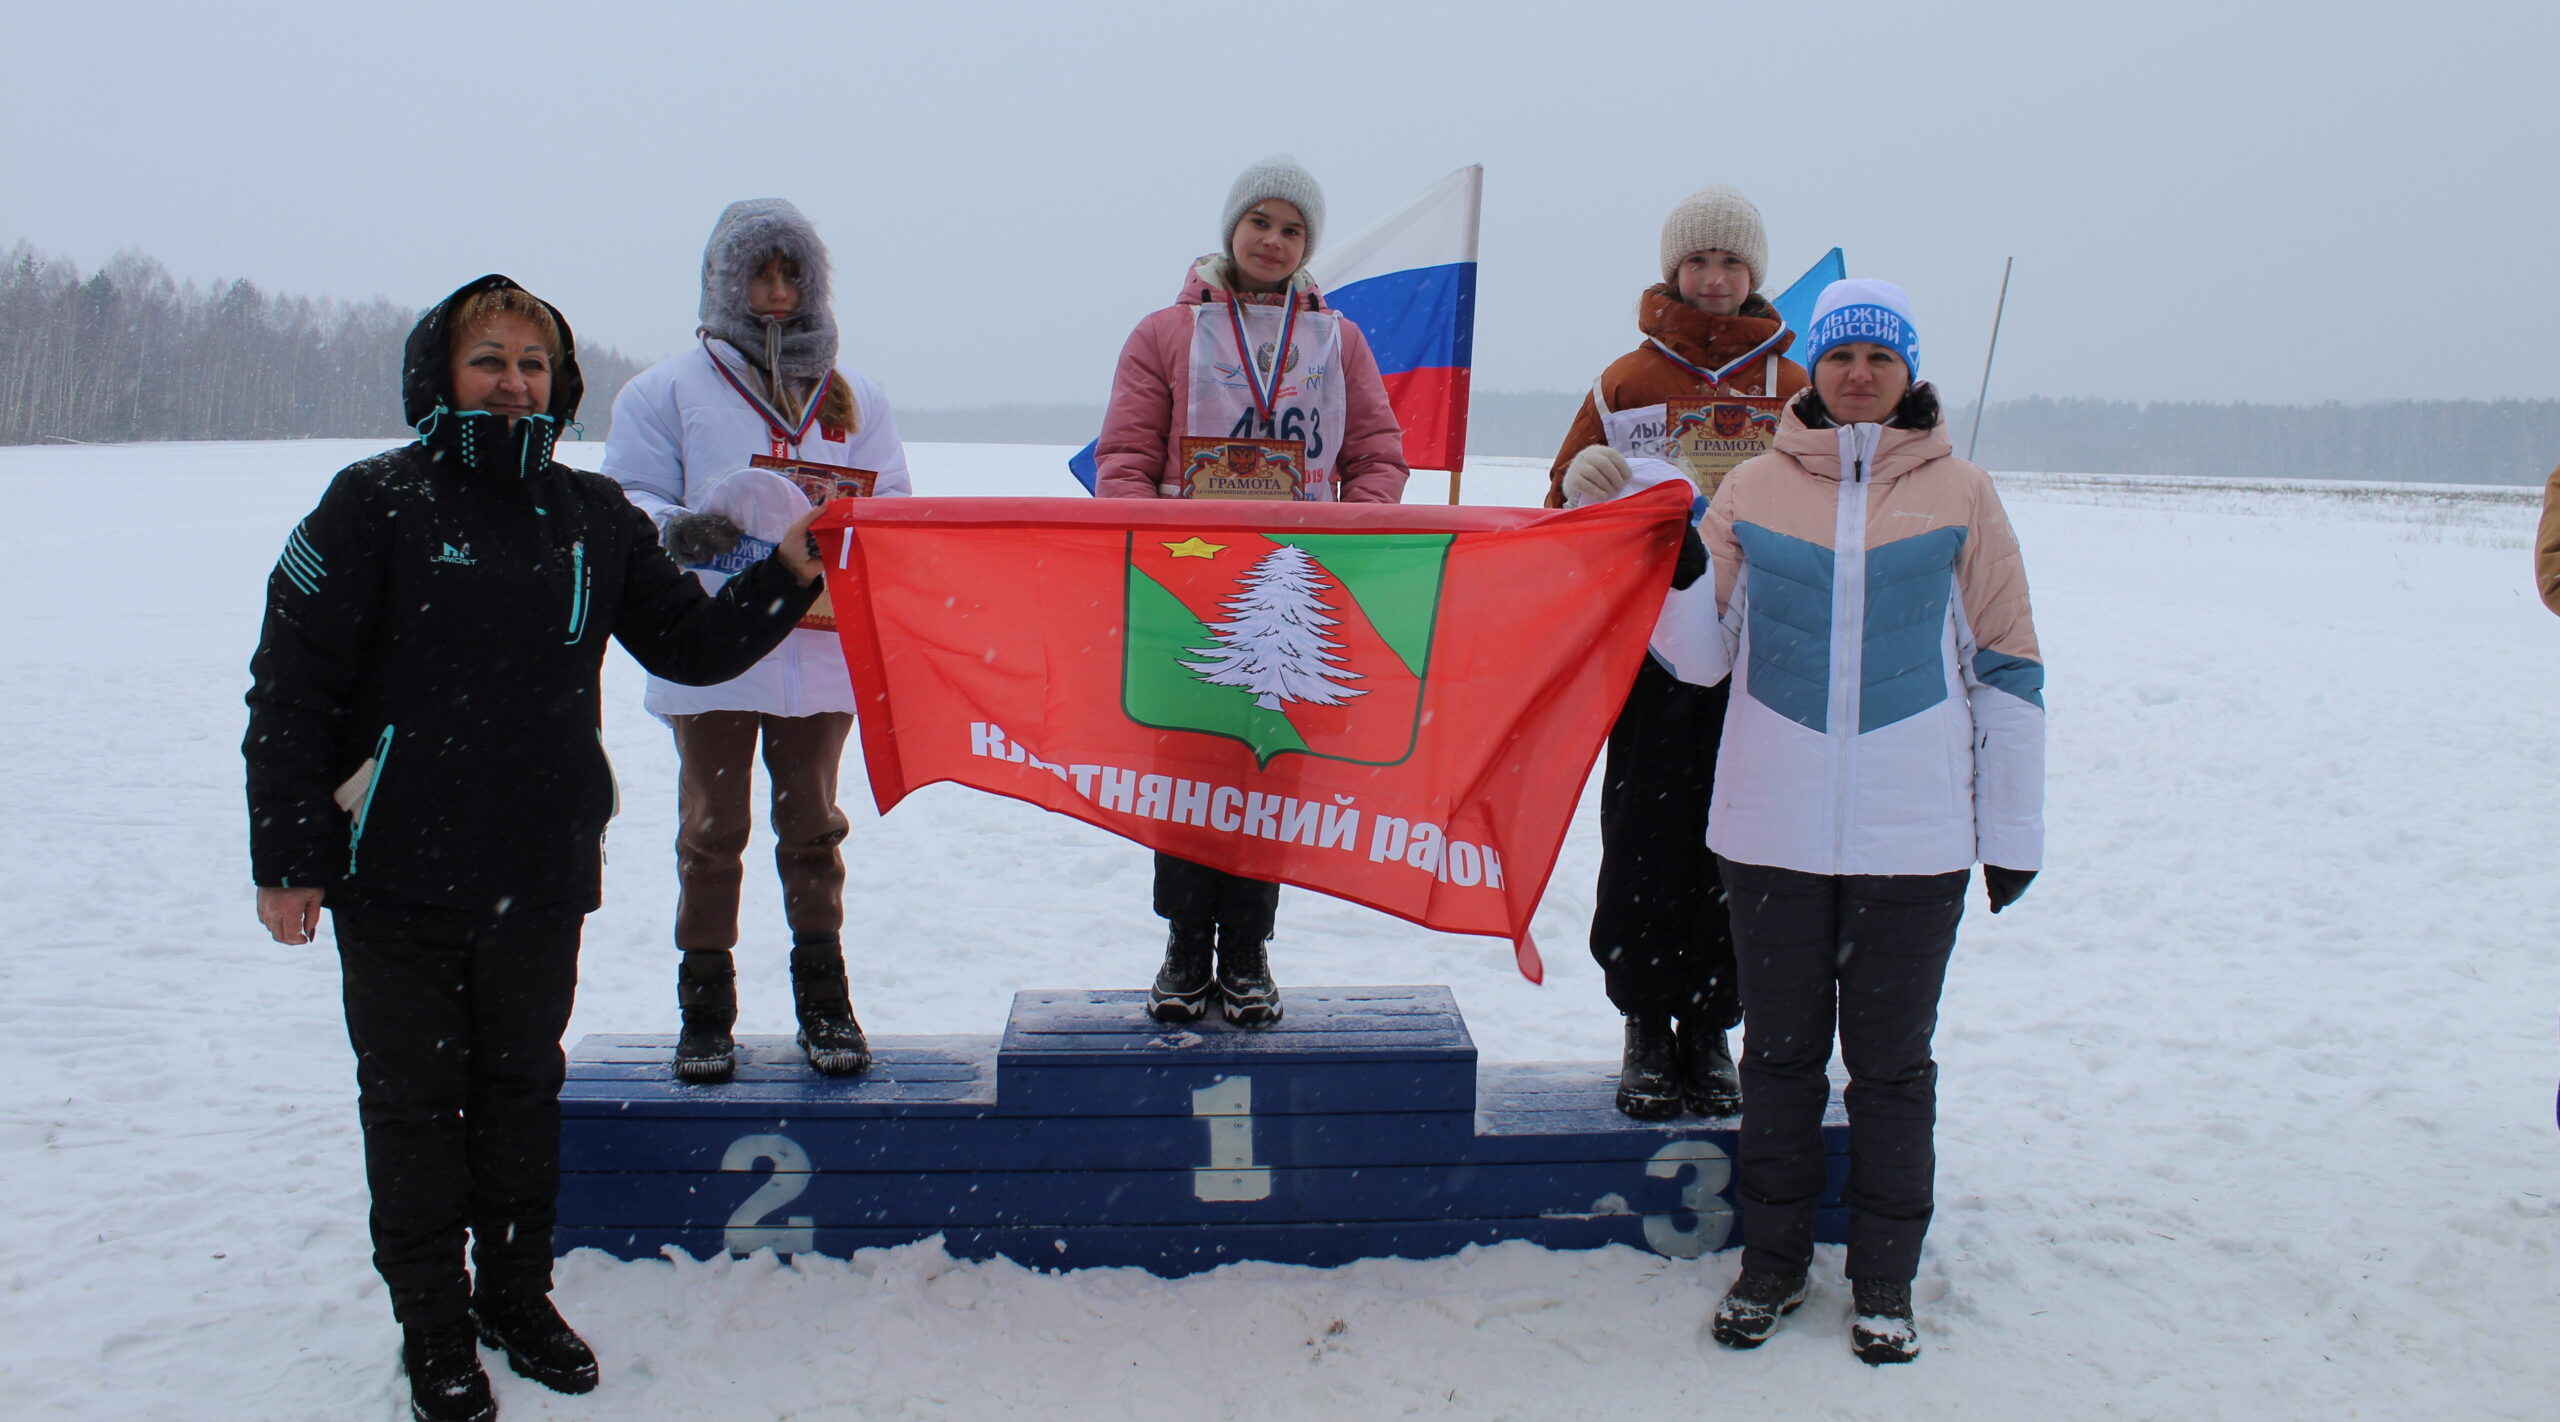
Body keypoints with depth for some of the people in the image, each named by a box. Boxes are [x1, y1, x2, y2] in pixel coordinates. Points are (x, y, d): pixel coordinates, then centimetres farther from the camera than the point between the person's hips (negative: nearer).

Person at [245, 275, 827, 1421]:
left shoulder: (593, 518, 6)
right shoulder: (376, 504, -6)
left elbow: (691, 643, 12)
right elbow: (291, 690, -6)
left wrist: (789, 574, -2)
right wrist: (287, 857, -8)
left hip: (542, 877, 4)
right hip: (399, 878, -3)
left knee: (522, 1089, 16)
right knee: (414, 1100, 8)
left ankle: (518, 1293, 33)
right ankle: (435, 1328, 23)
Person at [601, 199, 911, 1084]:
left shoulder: (853, 398, 15)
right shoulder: (668, 391, 6)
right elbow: (626, 502, -1)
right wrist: (675, 530, -22)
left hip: (819, 651, 2)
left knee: (812, 826, 10)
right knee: (712, 828, 3)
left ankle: (824, 999, 20)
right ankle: (705, 1008, 13)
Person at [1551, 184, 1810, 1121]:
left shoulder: (1793, 391, 9)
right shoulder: (1625, 385, 8)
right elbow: (1567, 515, 10)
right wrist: (1582, 488, -12)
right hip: (1653, 647, -1)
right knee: (1646, 841, -1)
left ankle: (1710, 1027, 17)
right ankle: (1648, 1030, 13)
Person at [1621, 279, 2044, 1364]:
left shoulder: (1959, 497, 2)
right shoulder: (1753, 490, 5)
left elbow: (2004, 669, 5)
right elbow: (1702, 654, 4)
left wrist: (2012, 828, 3)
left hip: (1916, 835, -1)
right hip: (1772, 826, 1)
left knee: (1891, 1062, 10)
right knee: (1779, 1052, 12)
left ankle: (1884, 1279, 24)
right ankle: (1771, 1261, 27)